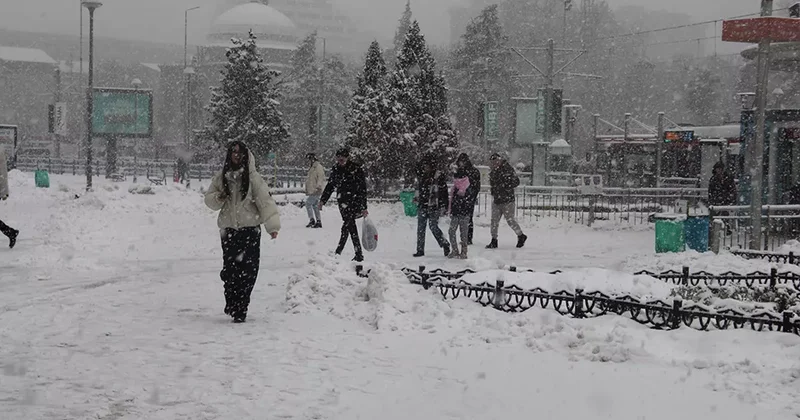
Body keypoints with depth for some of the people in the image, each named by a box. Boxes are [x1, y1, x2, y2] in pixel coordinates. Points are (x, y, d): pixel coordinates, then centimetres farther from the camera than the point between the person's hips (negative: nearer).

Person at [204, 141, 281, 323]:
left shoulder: (253, 177, -3)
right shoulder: (221, 178, 8)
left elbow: (265, 200, -7)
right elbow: (209, 199, 16)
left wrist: (272, 225, -16)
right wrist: (219, 198, -8)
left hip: (250, 230, -3)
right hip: (228, 230, 3)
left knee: (247, 271, -5)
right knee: (229, 269, 1)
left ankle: (240, 310, 3)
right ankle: (231, 304, 21)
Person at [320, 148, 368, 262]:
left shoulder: (356, 170, -10)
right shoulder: (336, 170, 7)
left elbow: (362, 189, -9)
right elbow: (330, 186, 17)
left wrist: (364, 208, -12)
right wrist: (322, 200, 9)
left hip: (354, 202, -6)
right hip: (343, 202, 6)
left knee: (346, 226, -15)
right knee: (351, 228, 6)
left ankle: (337, 253, -15)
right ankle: (359, 255, 11)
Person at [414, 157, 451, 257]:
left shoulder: (439, 176, -6)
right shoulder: (421, 176, 12)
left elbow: (443, 192, -8)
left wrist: (443, 206, -13)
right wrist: (417, 200, 24)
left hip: (433, 206, -6)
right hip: (422, 206, 6)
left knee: (433, 226, -7)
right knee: (420, 228, 3)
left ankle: (445, 245, 13)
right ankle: (420, 250, 8)